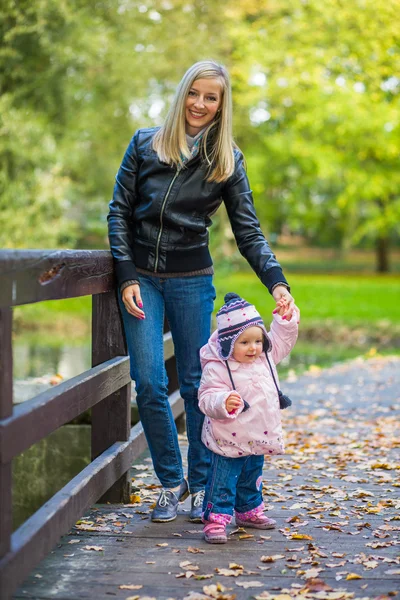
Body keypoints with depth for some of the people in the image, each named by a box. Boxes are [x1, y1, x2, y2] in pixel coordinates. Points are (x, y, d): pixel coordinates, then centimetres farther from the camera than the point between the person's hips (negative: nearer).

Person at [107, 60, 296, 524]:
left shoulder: (227, 159, 3)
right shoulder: (145, 144, 3)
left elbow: (248, 231, -1)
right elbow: (118, 211, 3)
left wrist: (277, 282, -15)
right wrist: (126, 276, -6)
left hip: (191, 280, 0)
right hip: (141, 277, 0)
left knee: (196, 384, 4)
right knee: (149, 384, -5)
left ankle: (202, 485, 16)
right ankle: (171, 482, 10)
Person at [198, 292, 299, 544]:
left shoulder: (266, 357, 1)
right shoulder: (216, 369, -21)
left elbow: (282, 340, 16)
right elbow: (207, 398, -23)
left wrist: (285, 318, 2)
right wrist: (223, 403, -42)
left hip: (258, 438, 7)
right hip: (229, 441, -7)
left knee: (252, 479, 24)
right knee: (223, 483, -5)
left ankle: (249, 512, 42)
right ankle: (215, 520, 1)